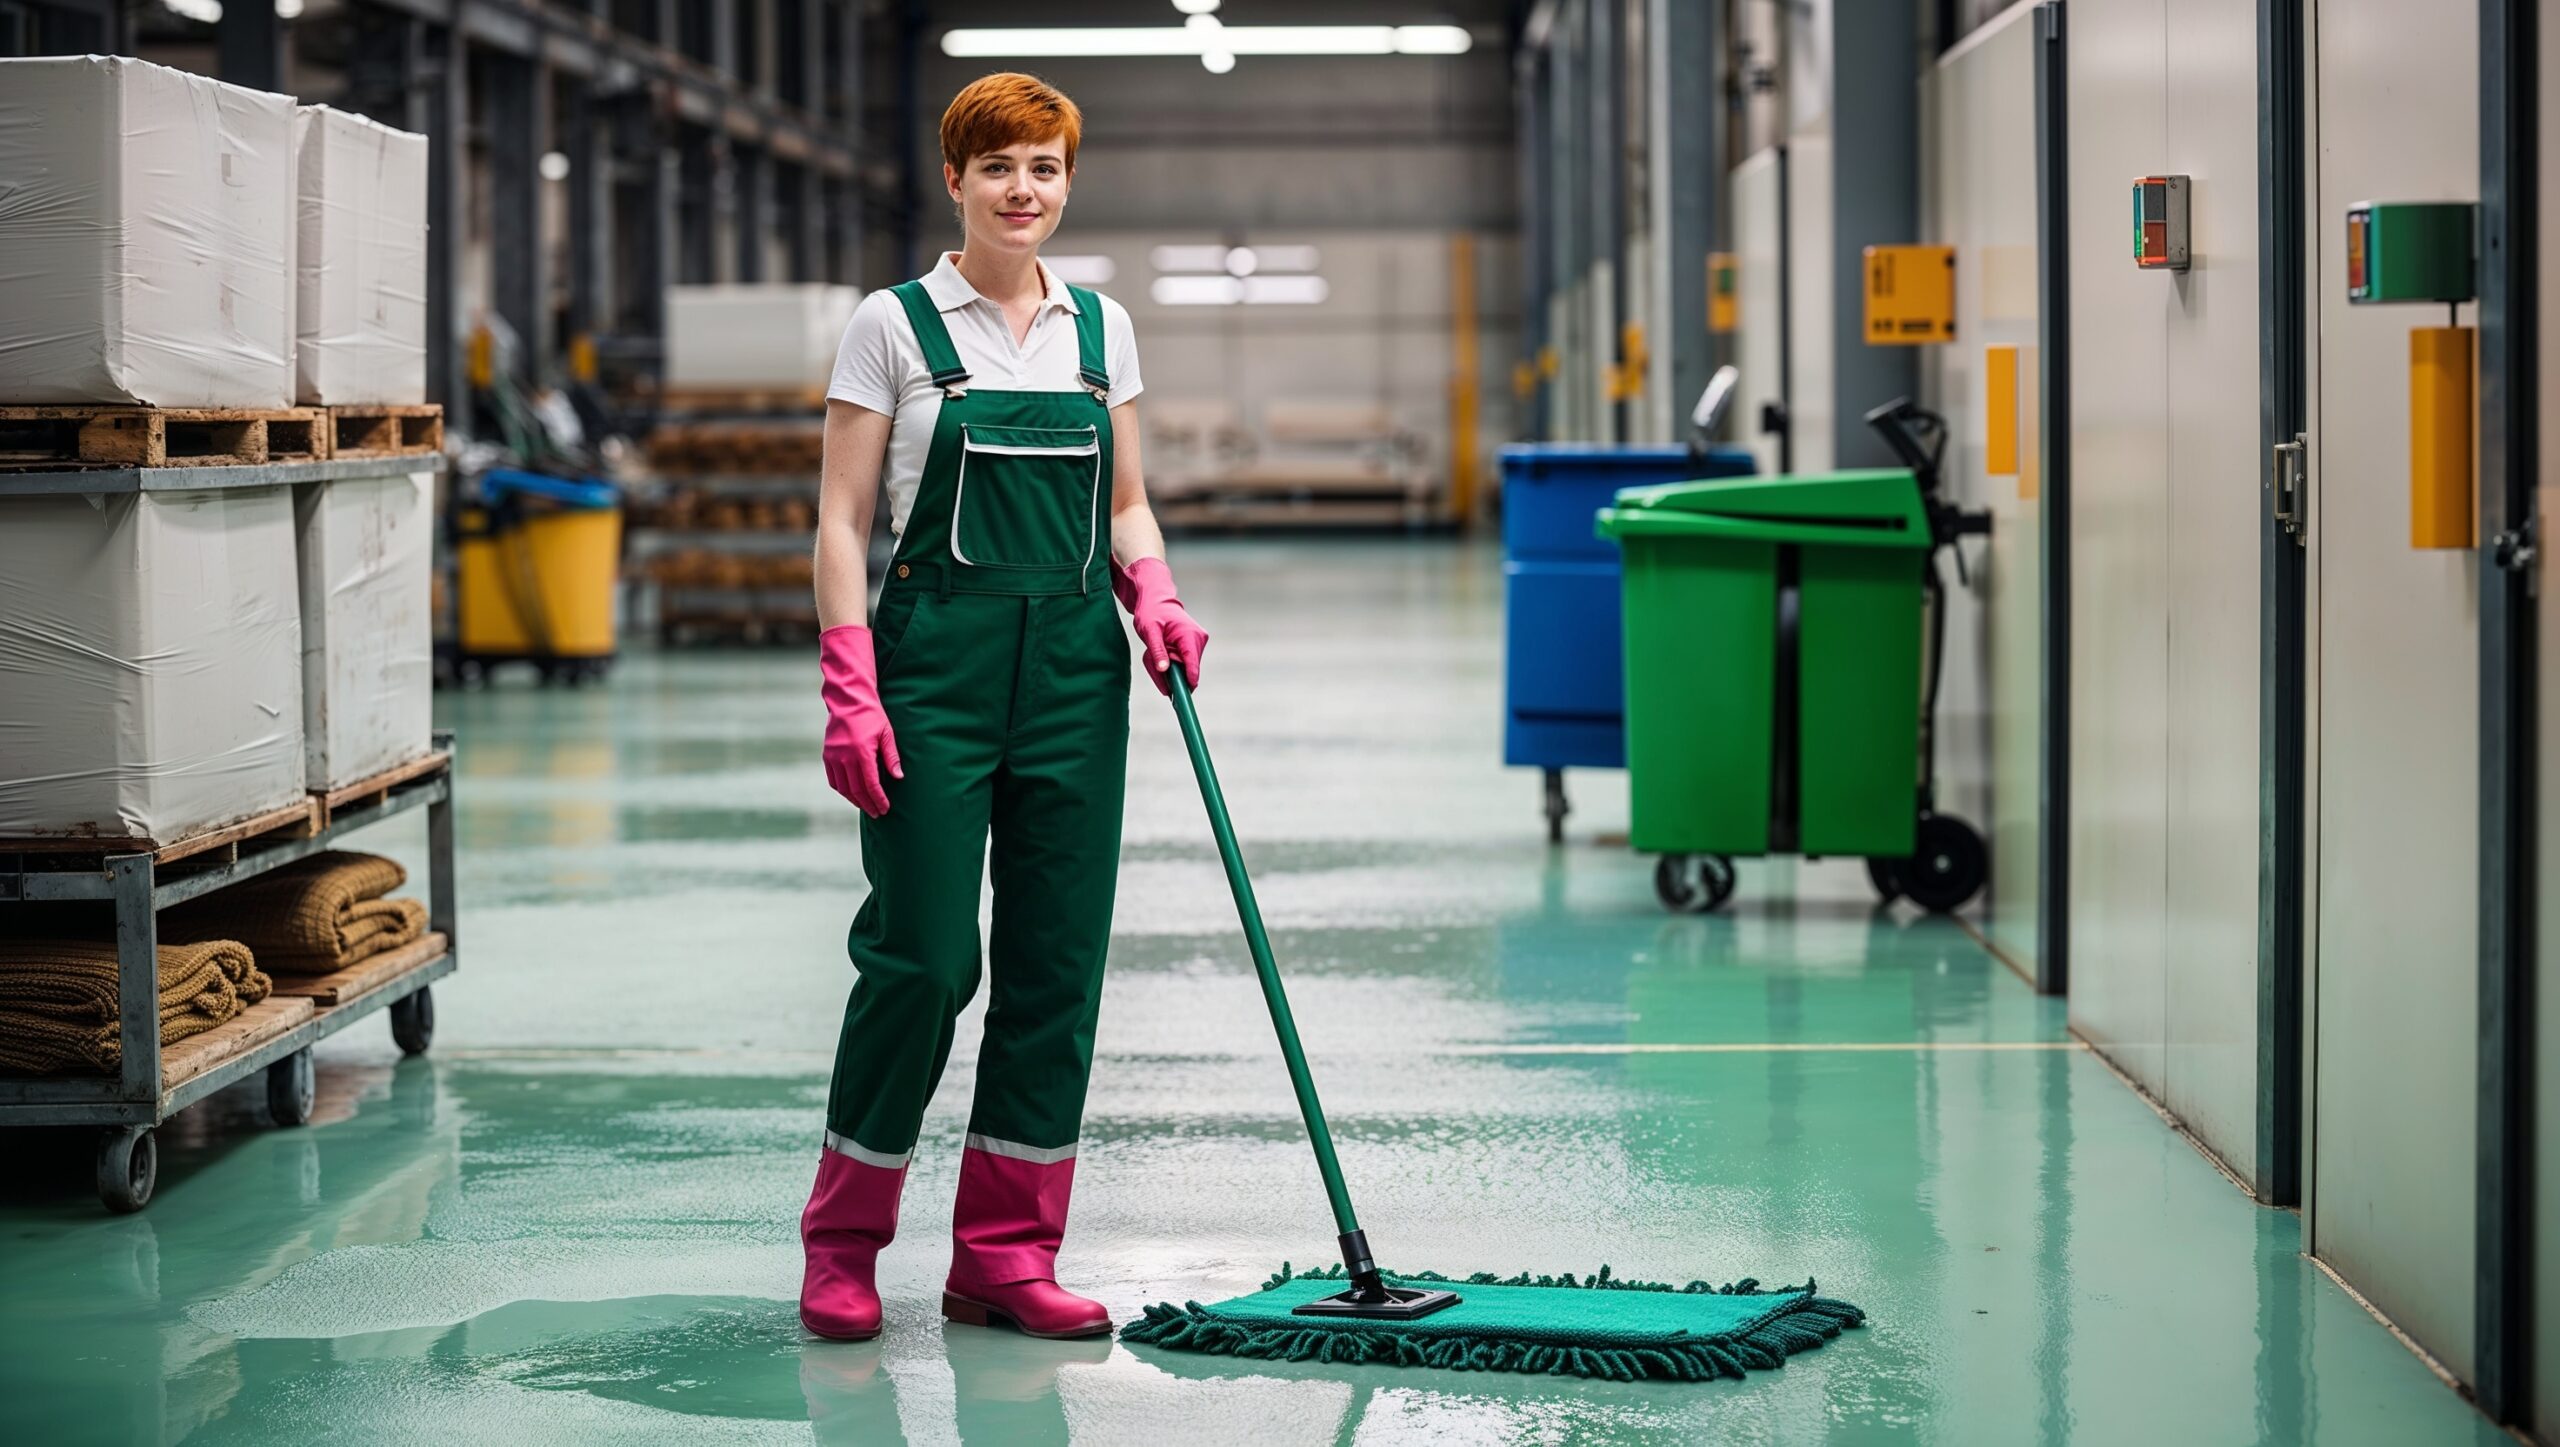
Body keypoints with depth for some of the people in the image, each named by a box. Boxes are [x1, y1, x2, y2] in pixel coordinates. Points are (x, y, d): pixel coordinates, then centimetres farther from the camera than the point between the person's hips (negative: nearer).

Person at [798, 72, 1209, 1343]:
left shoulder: (1100, 328, 11)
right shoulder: (895, 324, -2)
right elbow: (841, 519, -4)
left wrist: (1153, 596, -4)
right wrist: (850, 689, -13)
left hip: (1073, 667, 5)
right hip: (937, 659, -5)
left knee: (1058, 958, 3)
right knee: (923, 952, -6)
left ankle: (1007, 1254, 11)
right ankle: (842, 1239, 12)